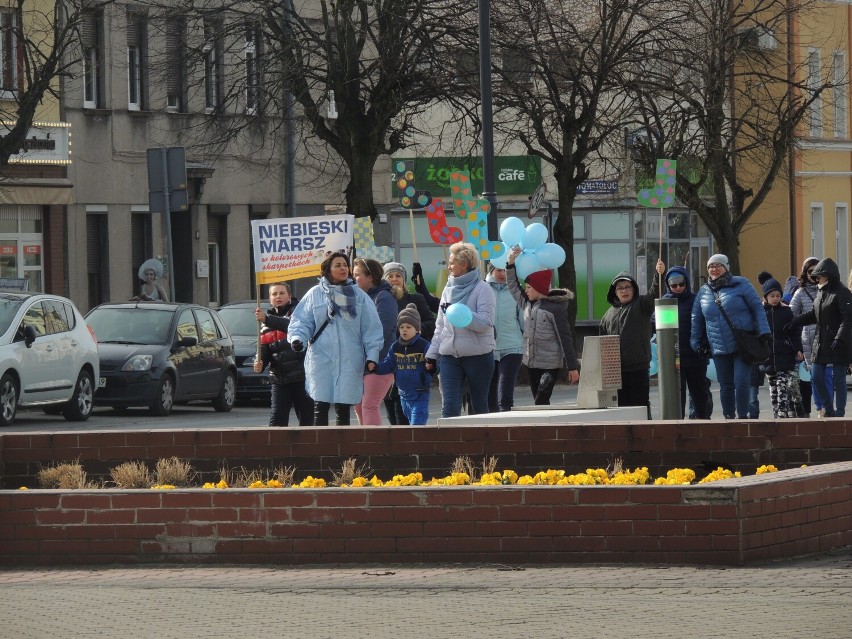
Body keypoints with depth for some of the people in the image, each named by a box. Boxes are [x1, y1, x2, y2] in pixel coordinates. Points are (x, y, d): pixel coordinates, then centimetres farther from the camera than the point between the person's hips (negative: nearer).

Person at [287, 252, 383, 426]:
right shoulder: (315, 294, 6)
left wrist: (372, 356, -2)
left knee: (343, 410, 4)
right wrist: (297, 338, -15)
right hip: (321, 358, -1)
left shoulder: (359, 296, 8)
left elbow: (372, 327, 6)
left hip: (349, 361, 1)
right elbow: (301, 321, 5)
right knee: (320, 408, -5)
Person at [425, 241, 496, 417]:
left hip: (478, 356, -4)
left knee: (479, 406, 7)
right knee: (449, 406, -7)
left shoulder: (482, 289, -6)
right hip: (449, 357, 4)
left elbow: (486, 323, -16)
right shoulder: (449, 289, 12)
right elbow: (440, 326, 16)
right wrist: (432, 355, 13)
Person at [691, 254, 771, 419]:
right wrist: (696, 343, 13)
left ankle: (743, 416, -2)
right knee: (725, 386, 7)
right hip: (719, 349, 4)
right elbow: (696, 319, 17)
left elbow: (757, 308, -1)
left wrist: (764, 332, -9)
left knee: (741, 382, -11)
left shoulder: (740, 284, -1)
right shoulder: (703, 292, 11)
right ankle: (729, 417, 15)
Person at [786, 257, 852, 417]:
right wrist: (795, 322, 14)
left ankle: (839, 413, 1)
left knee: (838, 380, -4)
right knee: (816, 377, 7)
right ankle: (830, 410, 21)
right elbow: (814, 314, 23)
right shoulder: (820, 292, 13)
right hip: (821, 343, 8)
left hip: (839, 344, -8)